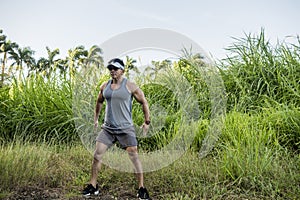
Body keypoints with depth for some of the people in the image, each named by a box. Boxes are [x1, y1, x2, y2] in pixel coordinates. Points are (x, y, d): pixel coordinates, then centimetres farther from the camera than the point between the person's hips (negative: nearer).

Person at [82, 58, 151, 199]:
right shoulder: (105, 86, 8)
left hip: (125, 129, -4)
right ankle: (93, 186, 18)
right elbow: (99, 102, 25)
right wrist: (96, 119, 23)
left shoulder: (130, 86, -6)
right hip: (107, 128, 4)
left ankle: (141, 188, 10)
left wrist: (147, 122, 0)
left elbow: (144, 102, 0)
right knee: (97, 155, 2)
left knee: (134, 157, -3)